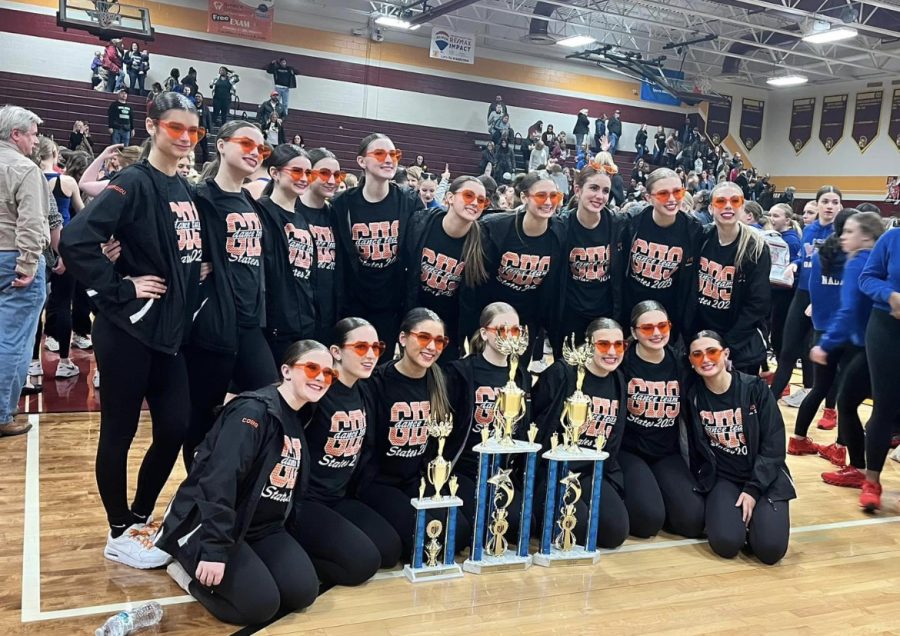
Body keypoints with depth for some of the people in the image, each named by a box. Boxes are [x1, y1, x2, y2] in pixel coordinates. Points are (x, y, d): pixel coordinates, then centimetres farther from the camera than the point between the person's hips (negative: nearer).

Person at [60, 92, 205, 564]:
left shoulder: (185, 191, 11)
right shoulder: (134, 183, -12)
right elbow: (75, 241, -23)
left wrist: (193, 287, 8)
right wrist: (120, 288, -18)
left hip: (170, 331, 8)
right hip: (128, 330, -7)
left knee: (175, 429, 9)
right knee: (119, 433, 6)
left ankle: (139, 520, 29)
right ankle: (120, 535, 21)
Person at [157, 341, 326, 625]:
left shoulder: (300, 420, 8)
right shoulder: (253, 409, -20)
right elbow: (220, 479, -29)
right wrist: (214, 549, -32)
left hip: (262, 527, 8)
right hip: (208, 523, -8)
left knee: (303, 592, -8)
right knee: (260, 603, -20)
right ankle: (190, 568, 4)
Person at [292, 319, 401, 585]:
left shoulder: (362, 394, 7)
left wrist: (350, 493, 18)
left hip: (339, 499, 9)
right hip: (302, 500, -9)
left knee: (390, 550, 0)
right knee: (363, 562, -19)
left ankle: (311, 547, 10)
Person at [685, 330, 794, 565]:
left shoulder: (755, 388, -9)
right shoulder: (692, 395, -5)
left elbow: (774, 446, -9)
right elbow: (695, 448, 3)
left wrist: (754, 489, -14)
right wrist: (702, 482, -7)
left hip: (763, 477, 0)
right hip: (721, 478, 1)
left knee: (770, 549, -20)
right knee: (727, 543, -25)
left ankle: (754, 511, 11)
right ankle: (721, 510, 9)